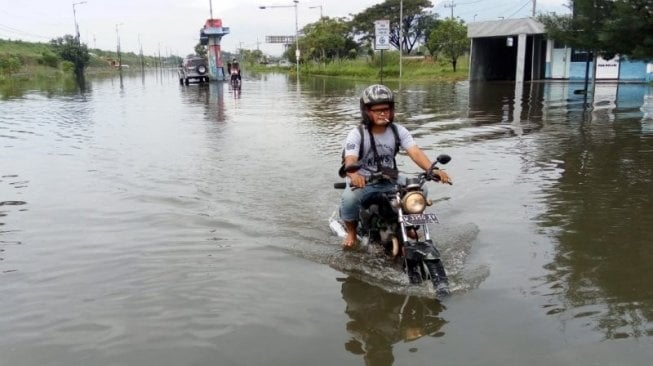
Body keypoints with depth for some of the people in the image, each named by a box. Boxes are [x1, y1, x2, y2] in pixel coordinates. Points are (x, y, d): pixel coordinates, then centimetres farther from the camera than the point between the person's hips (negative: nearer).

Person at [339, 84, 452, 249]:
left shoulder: (398, 131, -4)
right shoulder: (356, 134, -14)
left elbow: (415, 152, -17)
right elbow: (350, 160, -30)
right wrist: (354, 174, -55)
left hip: (391, 181, 4)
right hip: (362, 183, -4)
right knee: (349, 198, -35)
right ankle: (351, 232, -2)